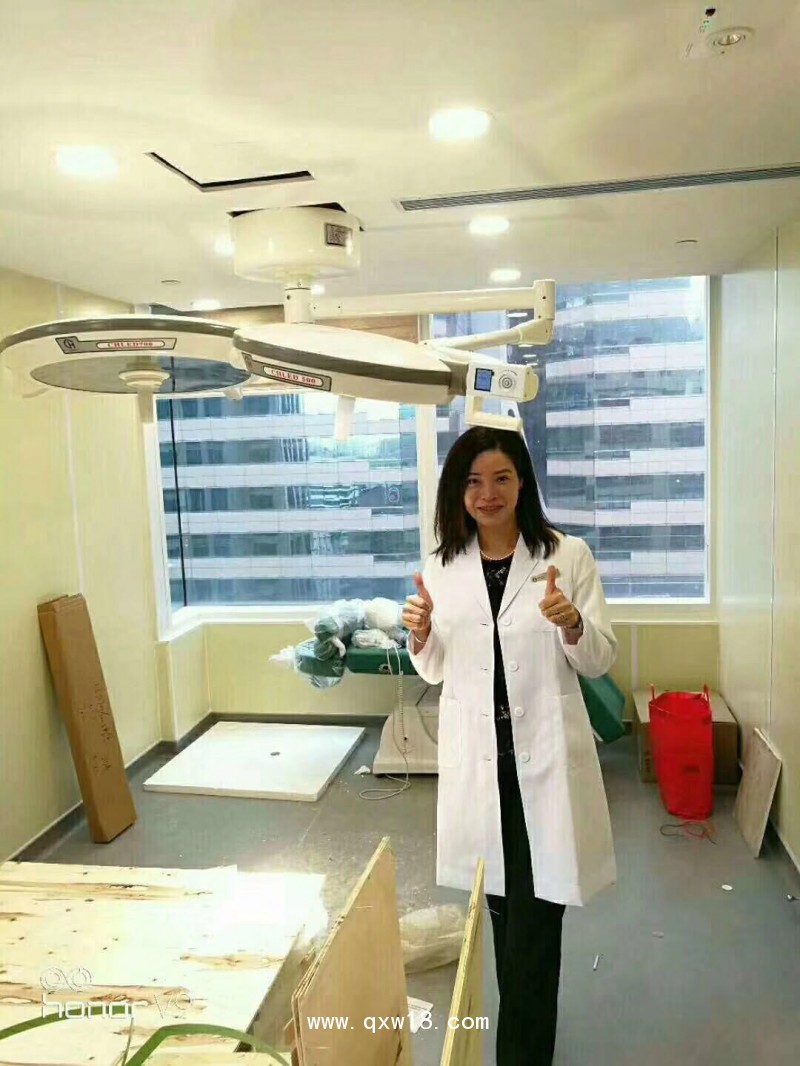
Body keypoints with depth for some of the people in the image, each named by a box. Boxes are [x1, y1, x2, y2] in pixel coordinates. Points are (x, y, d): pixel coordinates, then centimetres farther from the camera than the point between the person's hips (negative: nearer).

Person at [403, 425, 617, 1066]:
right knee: (501, 903, 19)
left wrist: (572, 624, -23)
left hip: (545, 753, -3)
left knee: (536, 910, 2)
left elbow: (601, 660, -2)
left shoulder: (568, 556, -6)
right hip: (477, 755, 4)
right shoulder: (442, 568, 3)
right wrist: (420, 636, -11)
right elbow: (435, 672, 10)